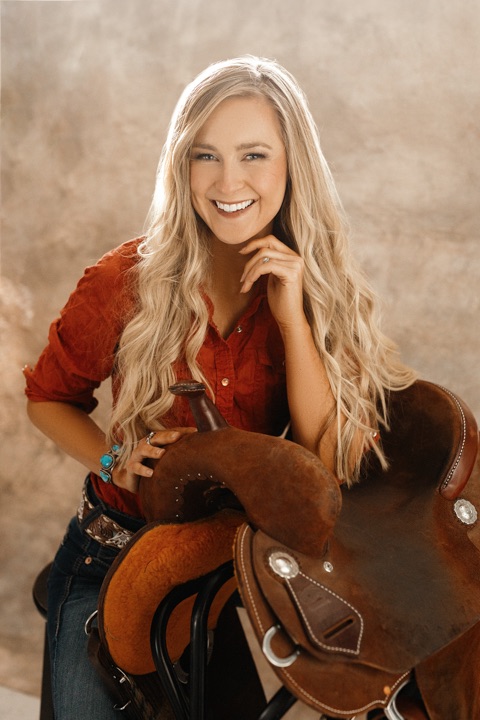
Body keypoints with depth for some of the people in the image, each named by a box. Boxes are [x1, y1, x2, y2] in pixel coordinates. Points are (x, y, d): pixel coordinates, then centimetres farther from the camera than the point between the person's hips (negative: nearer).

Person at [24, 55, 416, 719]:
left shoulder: (321, 288, -7)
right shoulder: (129, 279, -13)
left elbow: (331, 461, -15)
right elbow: (48, 396, 3)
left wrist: (292, 315, -23)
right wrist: (114, 460, -16)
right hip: (118, 549, -1)